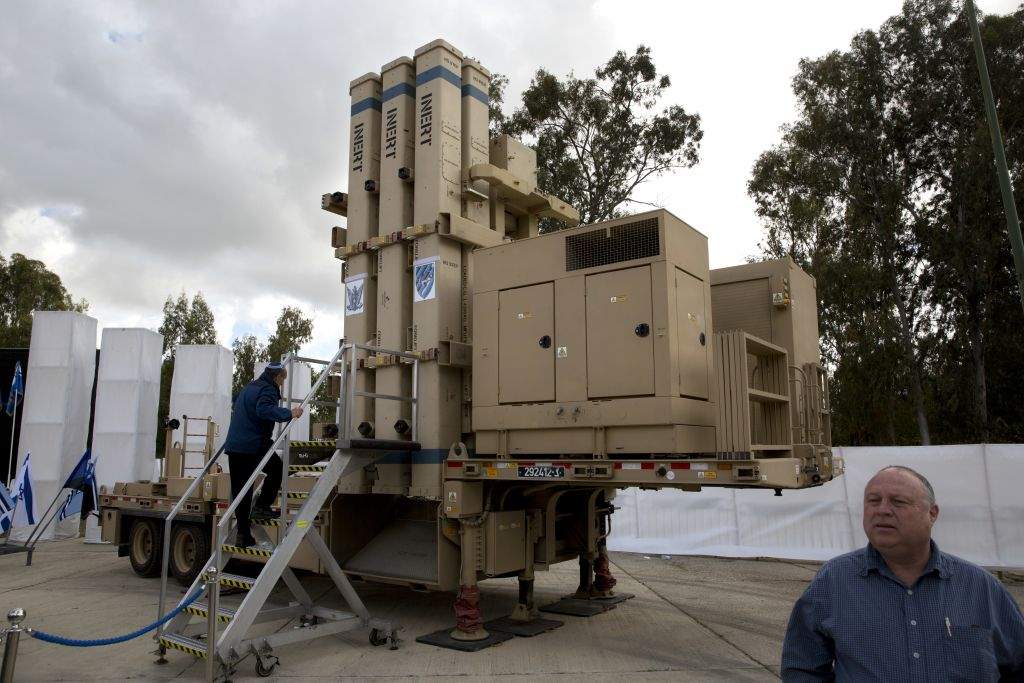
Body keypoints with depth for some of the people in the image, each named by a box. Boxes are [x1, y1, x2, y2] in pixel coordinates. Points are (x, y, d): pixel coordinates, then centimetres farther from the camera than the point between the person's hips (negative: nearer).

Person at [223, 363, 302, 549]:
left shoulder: (248, 387, 24)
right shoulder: (268, 390, -6)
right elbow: (264, 410, -26)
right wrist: (289, 413, -25)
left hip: (233, 446, 8)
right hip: (254, 445, -8)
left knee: (239, 489, 7)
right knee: (277, 469, 16)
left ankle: (243, 534, 9)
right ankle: (262, 505, 7)